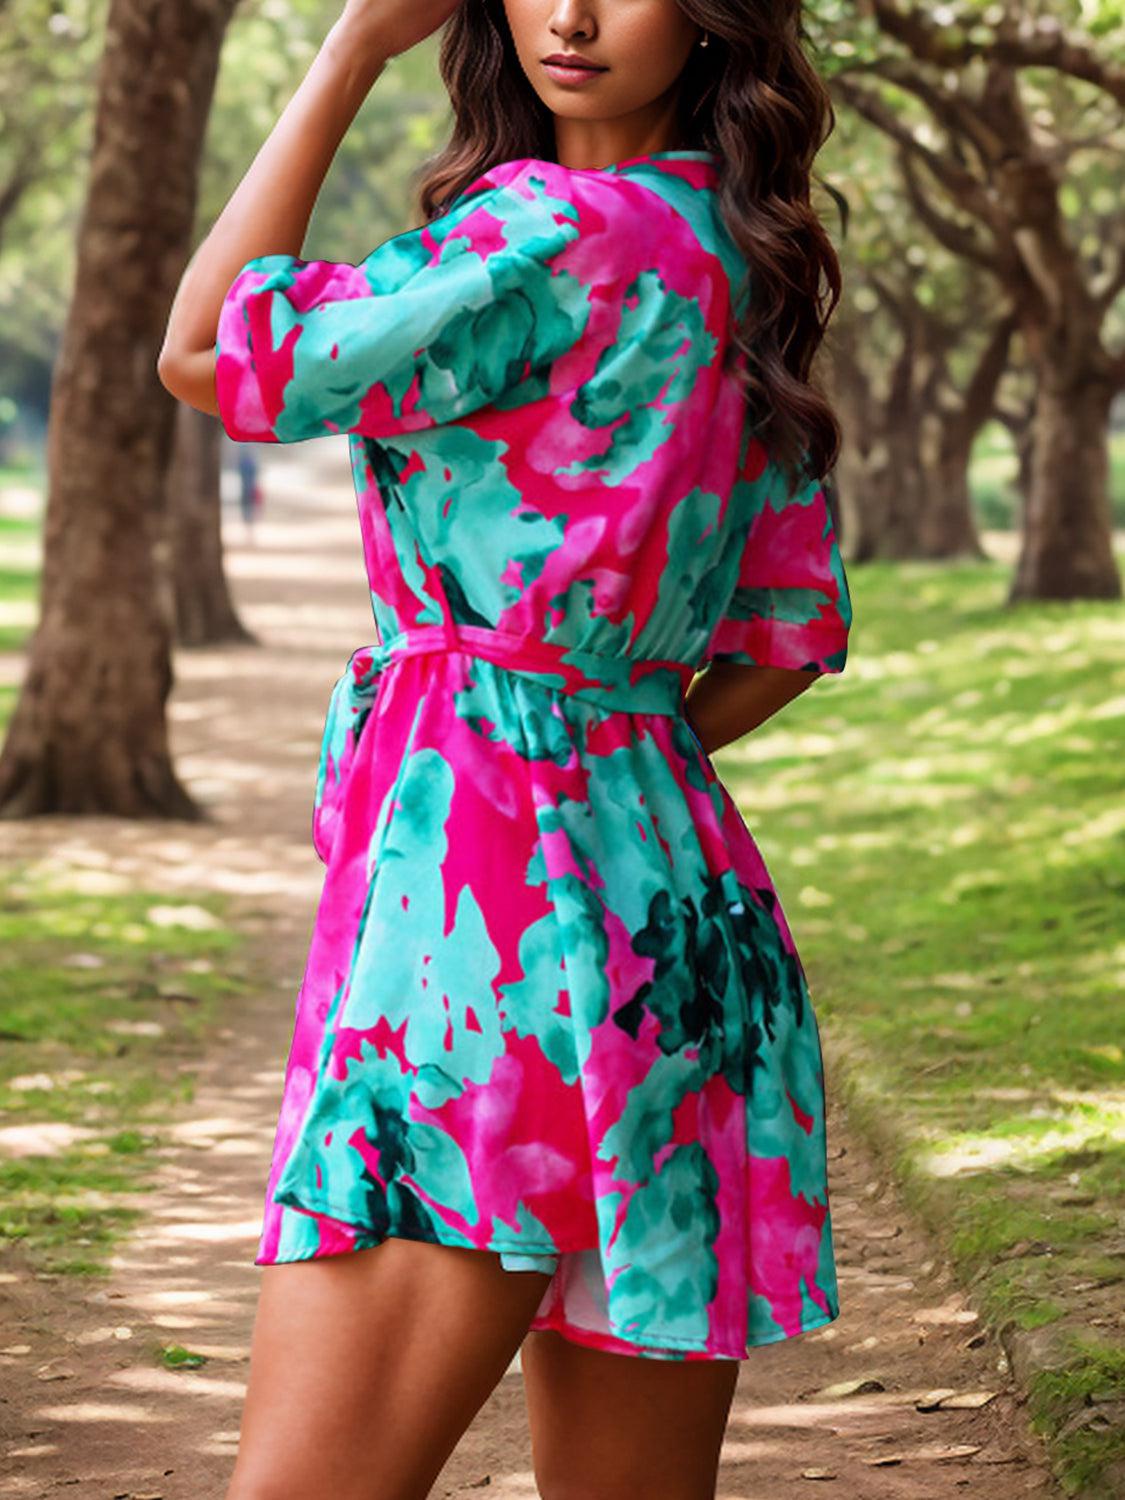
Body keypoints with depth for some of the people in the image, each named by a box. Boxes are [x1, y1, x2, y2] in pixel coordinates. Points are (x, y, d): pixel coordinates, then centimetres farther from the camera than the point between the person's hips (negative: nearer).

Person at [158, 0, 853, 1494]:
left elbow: (210, 356, -7)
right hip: (668, 874, 10)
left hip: (491, 880, -10)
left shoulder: (561, 229, -11)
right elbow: (793, 637, 21)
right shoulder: (742, 267, 17)